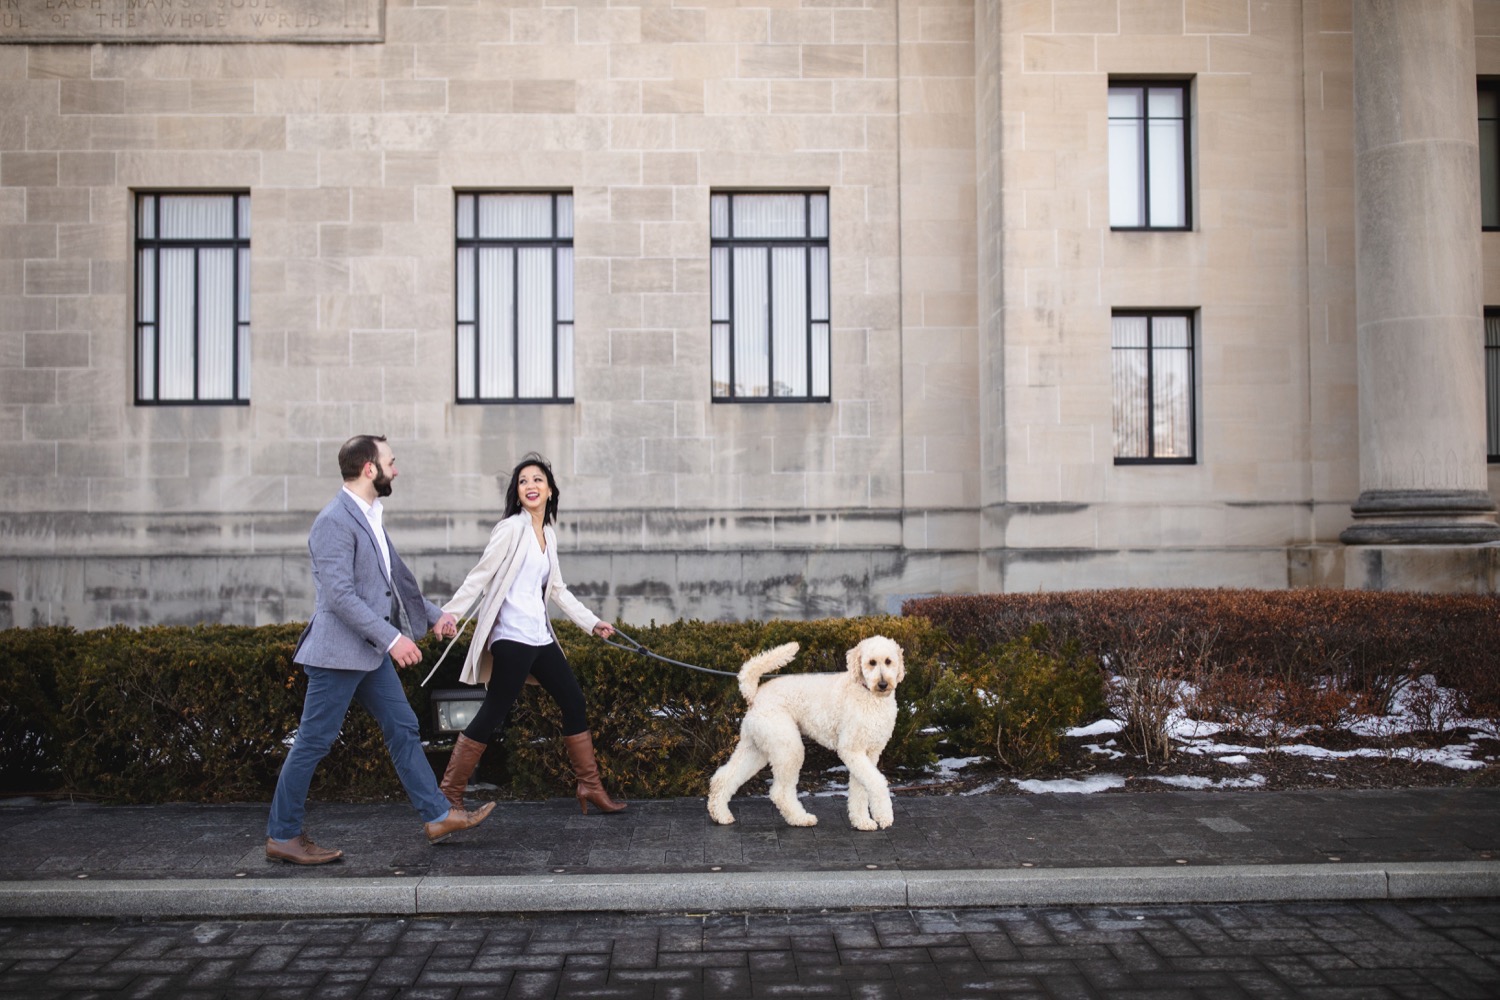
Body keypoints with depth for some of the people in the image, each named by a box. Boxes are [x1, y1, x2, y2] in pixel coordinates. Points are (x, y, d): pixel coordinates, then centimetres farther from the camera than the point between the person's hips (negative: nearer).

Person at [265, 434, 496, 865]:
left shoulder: (369, 516, 12)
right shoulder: (334, 521, -18)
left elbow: (395, 576, 22)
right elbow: (340, 595, -25)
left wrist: (432, 613, 21)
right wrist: (392, 637, -26)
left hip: (371, 651, 10)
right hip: (338, 652, -10)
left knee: (403, 730, 11)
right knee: (313, 743, 0)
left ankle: (437, 816, 18)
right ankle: (282, 836, 13)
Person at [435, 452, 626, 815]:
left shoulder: (548, 534, 14)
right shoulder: (511, 529, -7)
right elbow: (479, 576, -11)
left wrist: (592, 622, 21)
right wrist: (449, 613, -21)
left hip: (540, 636, 8)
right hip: (513, 637, -8)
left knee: (574, 702, 11)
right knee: (492, 715, -7)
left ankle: (590, 786, 21)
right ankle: (449, 794, 2)